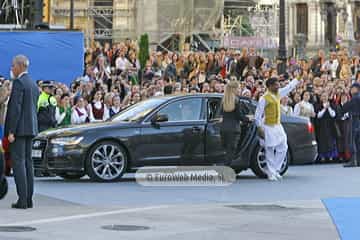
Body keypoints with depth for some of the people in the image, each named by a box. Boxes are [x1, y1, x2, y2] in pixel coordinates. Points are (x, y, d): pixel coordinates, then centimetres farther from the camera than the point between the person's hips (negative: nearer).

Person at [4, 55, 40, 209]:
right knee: (28, 162, 10)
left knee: (18, 163, -8)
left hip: (19, 128, -9)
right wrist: (31, 128, 18)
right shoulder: (34, 85, 15)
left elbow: (15, 108, -18)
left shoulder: (19, 82, -13)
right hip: (30, 129, 9)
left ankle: (22, 200, -11)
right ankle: (29, 199, 10)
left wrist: (11, 131, -18)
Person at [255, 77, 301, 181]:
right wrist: (260, 128, -16)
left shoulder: (278, 94, 8)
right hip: (268, 127, -7)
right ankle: (271, 173, 4)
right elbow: (258, 114, -12)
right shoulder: (264, 98, -13)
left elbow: (289, 87, 19)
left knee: (283, 148, 5)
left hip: (278, 126, 8)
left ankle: (275, 169, 15)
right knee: (270, 150, -2)